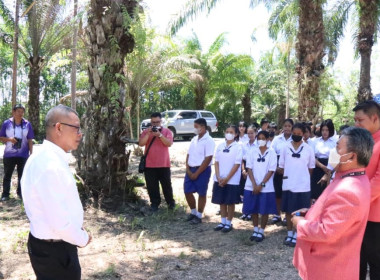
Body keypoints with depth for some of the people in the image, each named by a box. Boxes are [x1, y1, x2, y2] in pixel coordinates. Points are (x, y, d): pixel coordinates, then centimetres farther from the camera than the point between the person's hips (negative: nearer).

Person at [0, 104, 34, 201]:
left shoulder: (27, 124, 0)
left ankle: (21, 192, 20)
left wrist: (31, 153, 2)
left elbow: (30, 140, 4)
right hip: (9, 154, 0)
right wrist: (9, 139, -18)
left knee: (22, 175, 8)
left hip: (23, 154, 1)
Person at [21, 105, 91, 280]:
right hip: (54, 251, -9)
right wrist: (83, 239, -10)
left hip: (51, 245, 9)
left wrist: (78, 231, 8)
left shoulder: (49, 158, 5)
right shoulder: (50, 166, -27)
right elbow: (61, 223, -28)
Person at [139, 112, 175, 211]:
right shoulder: (146, 132, 5)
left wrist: (159, 134, -22)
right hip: (149, 164, 1)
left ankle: (170, 202, 22)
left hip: (164, 164, -1)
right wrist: (148, 134, -19)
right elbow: (141, 143, -8)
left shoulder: (167, 131, 1)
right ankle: (154, 203, 18)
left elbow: (169, 143, -13)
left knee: (166, 185, 8)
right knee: (152, 186, 6)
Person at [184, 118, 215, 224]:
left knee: (201, 194, 4)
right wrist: (188, 169, -3)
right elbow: (189, 155, 11)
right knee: (187, 192, 9)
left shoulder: (209, 141, -13)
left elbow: (208, 159, -17)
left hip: (203, 170, -7)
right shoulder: (194, 139, 10)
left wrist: (197, 173, -16)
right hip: (191, 169, 7)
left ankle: (199, 216, 17)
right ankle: (193, 212, 29)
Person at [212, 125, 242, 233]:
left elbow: (237, 165, -11)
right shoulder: (220, 146, 5)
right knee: (221, 201, 11)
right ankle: (223, 222, 23)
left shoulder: (238, 147, -7)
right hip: (219, 179, 4)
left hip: (232, 180, -4)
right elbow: (217, 162, 5)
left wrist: (227, 178, -14)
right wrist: (218, 177, -7)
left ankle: (229, 223, 16)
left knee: (230, 202, 5)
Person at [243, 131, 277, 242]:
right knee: (253, 209, 9)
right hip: (252, 186, 2)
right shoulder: (253, 152, 5)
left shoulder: (272, 153, -2)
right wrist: (254, 184, -10)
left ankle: (261, 232, 17)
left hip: (266, 187, -2)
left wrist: (261, 185, -12)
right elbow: (249, 169, 1)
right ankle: (255, 230, 24)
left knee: (264, 210, 3)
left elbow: (271, 171, -6)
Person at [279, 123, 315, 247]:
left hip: (302, 185, -1)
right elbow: (281, 166, 8)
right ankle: (289, 234, 22)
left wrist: (302, 177, 8)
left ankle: (296, 236, 16)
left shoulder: (308, 149, -2)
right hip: (288, 184, 2)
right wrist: (286, 176, 6)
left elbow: (311, 167, 7)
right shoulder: (285, 148, 1)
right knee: (288, 210, 9)